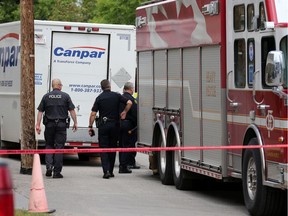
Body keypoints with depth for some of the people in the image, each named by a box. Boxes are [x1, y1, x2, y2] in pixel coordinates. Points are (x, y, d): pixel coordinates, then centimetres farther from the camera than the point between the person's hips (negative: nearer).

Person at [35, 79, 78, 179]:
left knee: (49, 145, 15)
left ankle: (49, 166, -5)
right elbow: (72, 110, -3)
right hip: (61, 124, -1)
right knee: (59, 147, 1)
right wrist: (75, 123, 3)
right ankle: (57, 172, 1)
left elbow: (40, 111, 2)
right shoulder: (65, 96, 0)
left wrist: (38, 125, 4)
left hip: (49, 124, 1)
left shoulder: (46, 96, 5)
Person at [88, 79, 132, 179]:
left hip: (103, 125, -1)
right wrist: (124, 112, 9)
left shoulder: (99, 98, 0)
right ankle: (111, 171, 15)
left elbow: (93, 114, -5)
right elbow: (129, 103, -7)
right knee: (112, 148, 12)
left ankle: (106, 170, -15)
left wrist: (90, 126, 0)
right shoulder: (116, 95, 2)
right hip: (114, 124, 1)